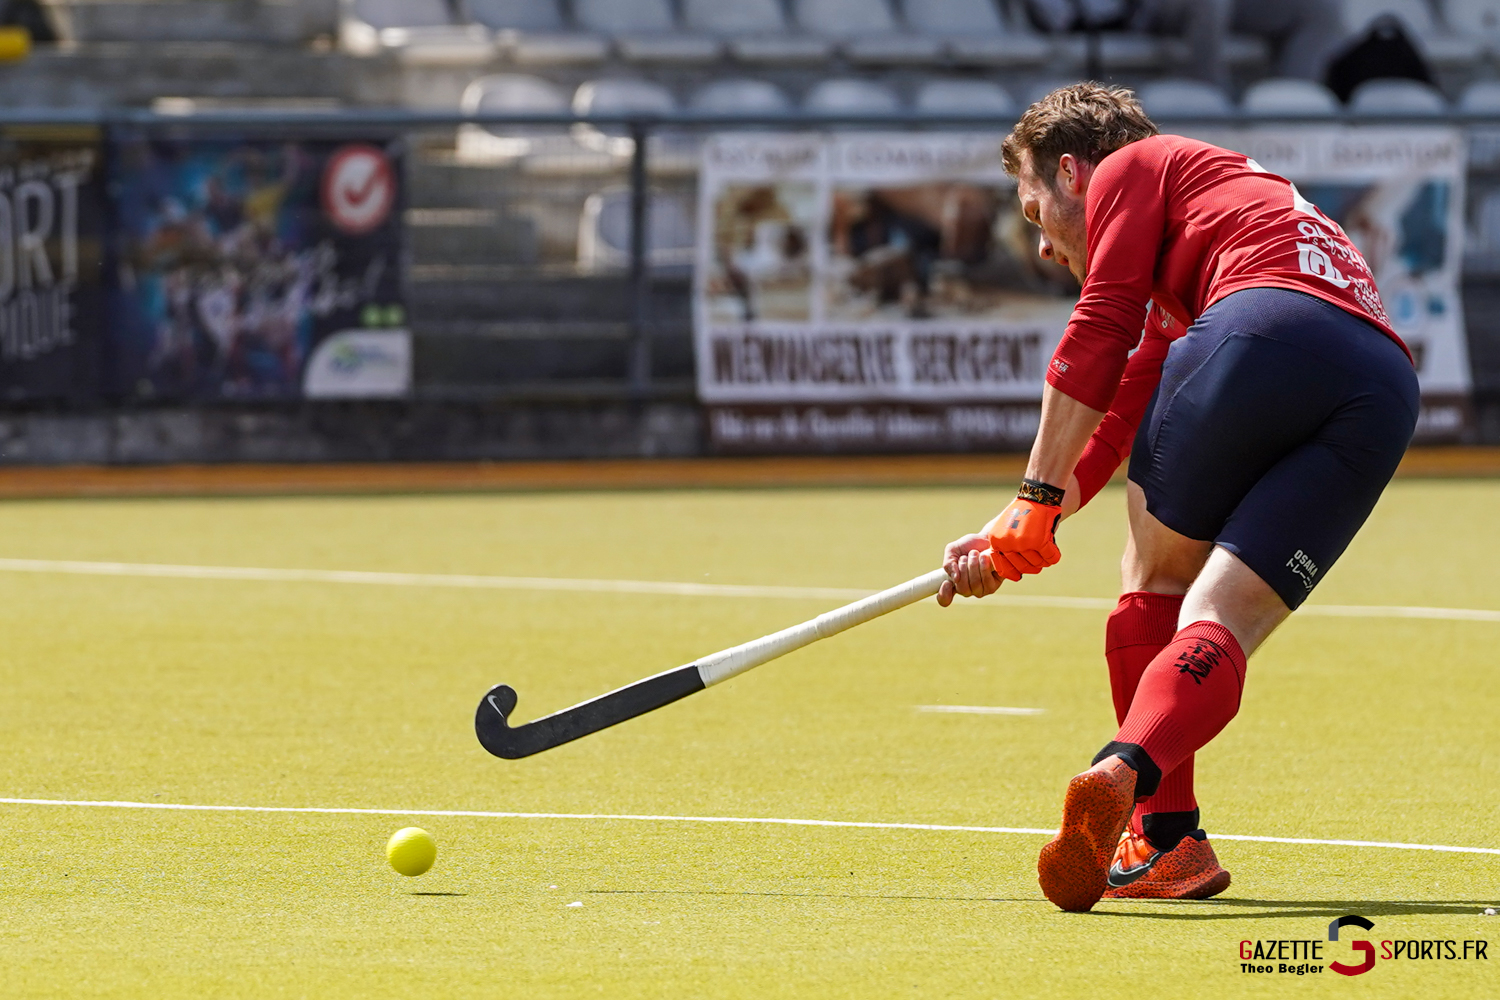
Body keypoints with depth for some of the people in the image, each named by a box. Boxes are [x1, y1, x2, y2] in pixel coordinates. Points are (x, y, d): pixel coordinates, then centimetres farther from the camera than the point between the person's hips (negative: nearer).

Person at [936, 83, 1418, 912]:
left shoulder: (1132, 168, 20)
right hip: (1385, 385, 6)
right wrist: (1016, 532, 39)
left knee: (1156, 572, 12)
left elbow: (1099, 334, 6)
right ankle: (1131, 773, -28)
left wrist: (1038, 500, 8)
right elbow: (1124, 414, 42)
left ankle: (1165, 836, 5)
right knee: (1221, 621, 0)